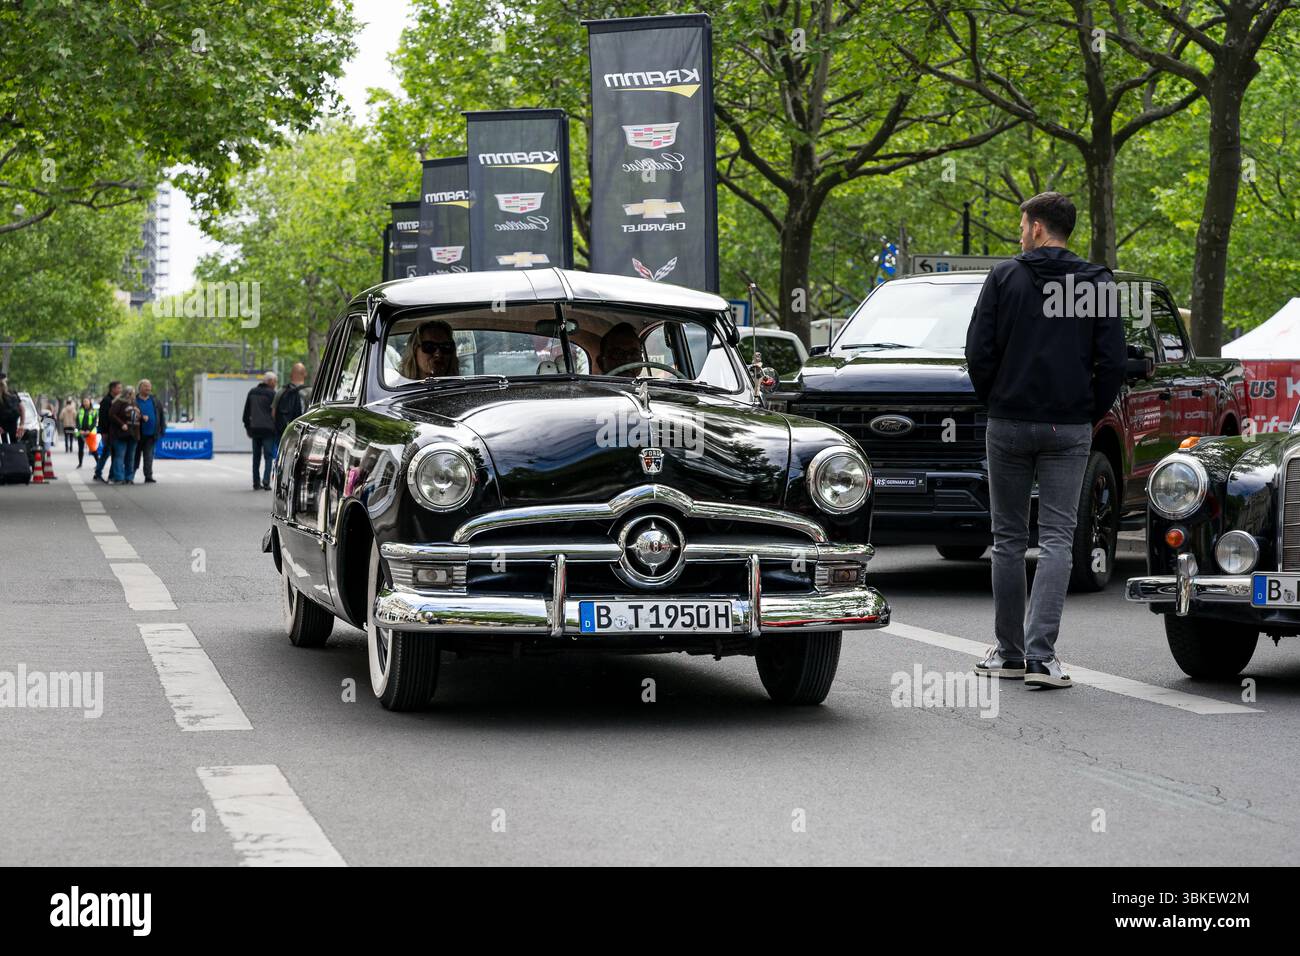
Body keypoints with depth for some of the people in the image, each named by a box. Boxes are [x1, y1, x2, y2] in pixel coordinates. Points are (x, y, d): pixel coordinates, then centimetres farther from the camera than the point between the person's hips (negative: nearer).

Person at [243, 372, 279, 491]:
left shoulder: (252, 392, 12)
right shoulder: (271, 394, -7)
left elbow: (246, 412, 16)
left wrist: (247, 427, 22)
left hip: (254, 428, 5)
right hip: (268, 428, -5)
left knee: (256, 456, 11)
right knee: (268, 456, -3)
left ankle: (256, 483, 11)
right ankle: (266, 481, -16)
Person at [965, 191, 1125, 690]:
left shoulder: (1004, 278, -2)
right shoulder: (1097, 284, 2)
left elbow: (979, 350, -5)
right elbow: (1112, 360, -2)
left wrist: (993, 401, 9)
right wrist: (1091, 414, 9)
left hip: (1008, 424, 0)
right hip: (1069, 430, 1)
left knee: (1008, 538, 10)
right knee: (1057, 539, 0)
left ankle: (1009, 652, 13)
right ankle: (1041, 654, -13)